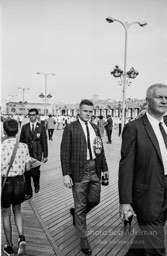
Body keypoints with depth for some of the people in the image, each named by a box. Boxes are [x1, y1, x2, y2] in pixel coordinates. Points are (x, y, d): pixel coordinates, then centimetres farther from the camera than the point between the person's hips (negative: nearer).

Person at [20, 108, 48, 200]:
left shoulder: (41, 127, 1)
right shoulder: (24, 127, 7)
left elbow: (44, 142, 1)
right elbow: (21, 141, 10)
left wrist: (45, 155, -1)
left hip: (37, 154, -2)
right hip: (26, 153, 2)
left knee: (35, 172, -2)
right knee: (27, 174, 2)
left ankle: (36, 185, 31)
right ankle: (28, 192, 18)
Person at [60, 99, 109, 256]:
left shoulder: (95, 128, 9)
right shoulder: (70, 128, -8)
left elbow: (100, 150, 14)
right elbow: (65, 152, -10)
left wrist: (104, 167, 11)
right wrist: (66, 174, -15)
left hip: (95, 169, 5)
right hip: (79, 170, -5)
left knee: (94, 200, 14)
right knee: (80, 206, 6)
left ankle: (76, 213, 45)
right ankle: (83, 239, 24)